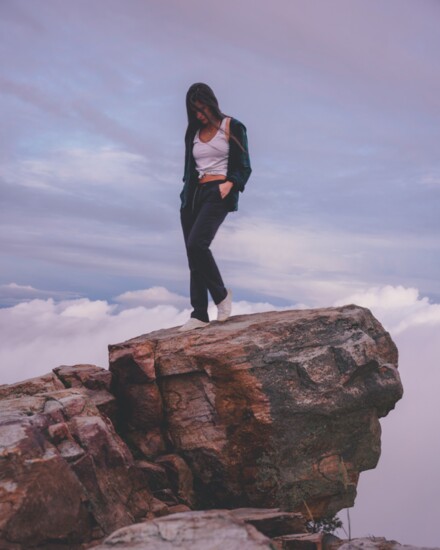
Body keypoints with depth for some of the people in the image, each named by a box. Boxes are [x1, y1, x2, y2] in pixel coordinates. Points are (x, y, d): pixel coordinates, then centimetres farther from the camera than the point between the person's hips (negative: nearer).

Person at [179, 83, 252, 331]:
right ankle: (199, 314, 0)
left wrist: (230, 183, -19)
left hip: (218, 193, -6)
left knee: (196, 245, -25)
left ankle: (221, 294, -6)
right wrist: (186, 197, 12)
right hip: (194, 194, 6)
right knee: (193, 254, -1)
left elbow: (243, 166, -2)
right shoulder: (194, 133, 17)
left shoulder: (232, 127, 1)